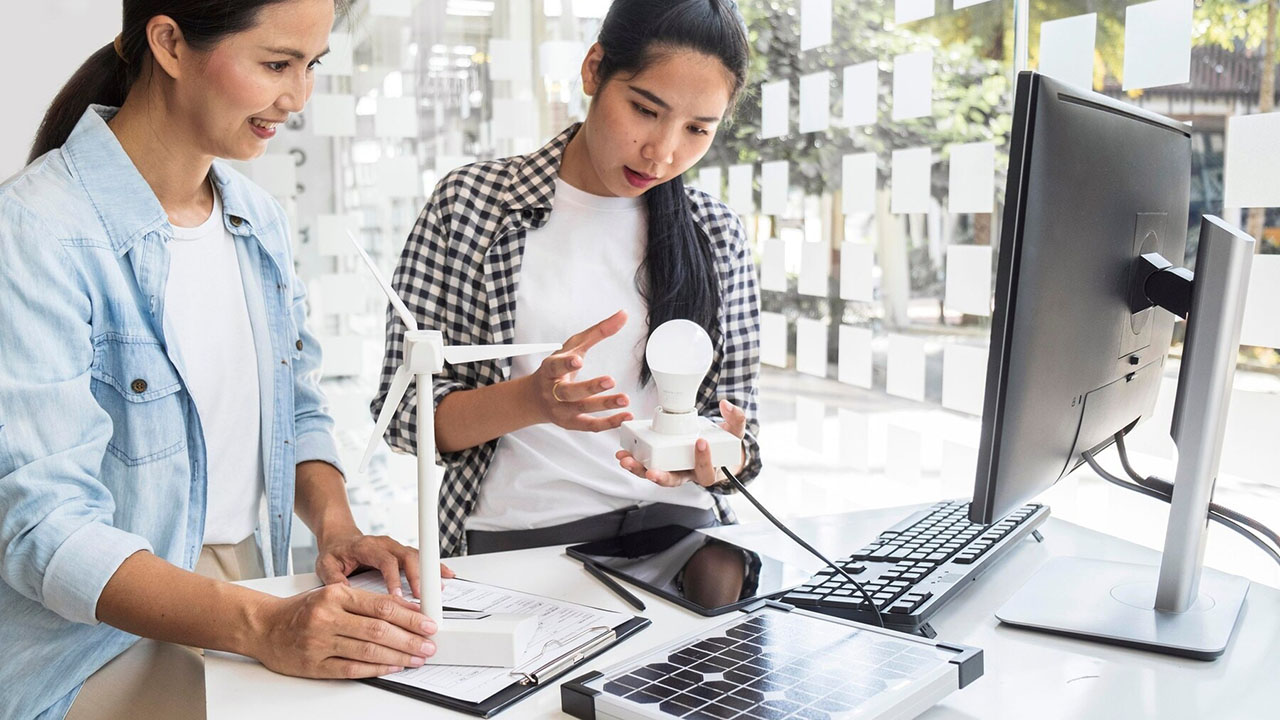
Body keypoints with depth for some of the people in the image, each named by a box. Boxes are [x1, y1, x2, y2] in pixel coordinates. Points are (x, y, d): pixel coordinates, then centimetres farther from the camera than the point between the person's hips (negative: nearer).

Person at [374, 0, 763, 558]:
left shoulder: (717, 234, 8)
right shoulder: (469, 203, 0)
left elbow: (736, 419, 12)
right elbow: (405, 412, -1)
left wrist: (713, 460, -13)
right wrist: (533, 400, -21)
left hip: (680, 530, 3)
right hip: (515, 536, -2)